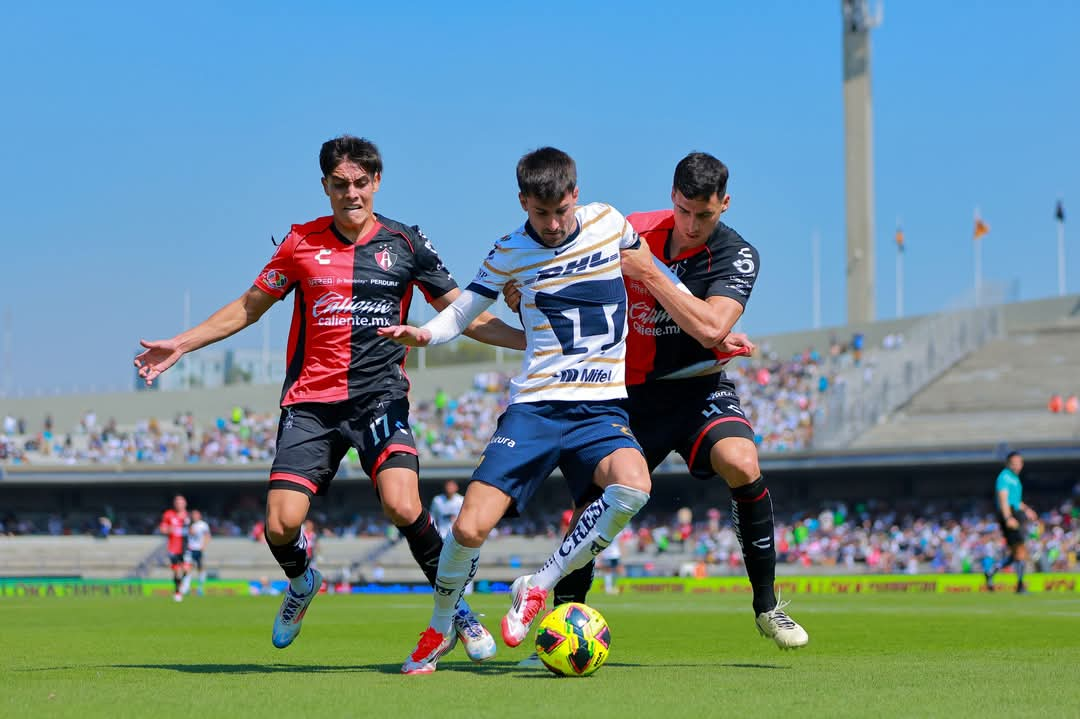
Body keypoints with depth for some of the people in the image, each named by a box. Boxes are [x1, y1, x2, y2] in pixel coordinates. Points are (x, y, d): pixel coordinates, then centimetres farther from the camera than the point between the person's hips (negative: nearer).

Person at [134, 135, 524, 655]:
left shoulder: (405, 242, 4)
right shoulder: (302, 242, 5)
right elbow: (249, 307, 17)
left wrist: (531, 340, -1)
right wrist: (181, 344, 13)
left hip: (380, 397, -1)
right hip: (311, 402, 1)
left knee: (402, 505, -24)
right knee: (281, 524, -10)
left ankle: (455, 604, -1)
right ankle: (301, 584, 26)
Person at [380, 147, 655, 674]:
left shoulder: (608, 223, 5)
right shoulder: (510, 253, 2)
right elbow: (462, 311, 12)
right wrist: (423, 334, -10)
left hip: (600, 408, 1)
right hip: (534, 406, -1)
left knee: (632, 487, -33)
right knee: (470, 528, -15)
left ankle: (536, 589, -12)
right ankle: (438, 630, 16)